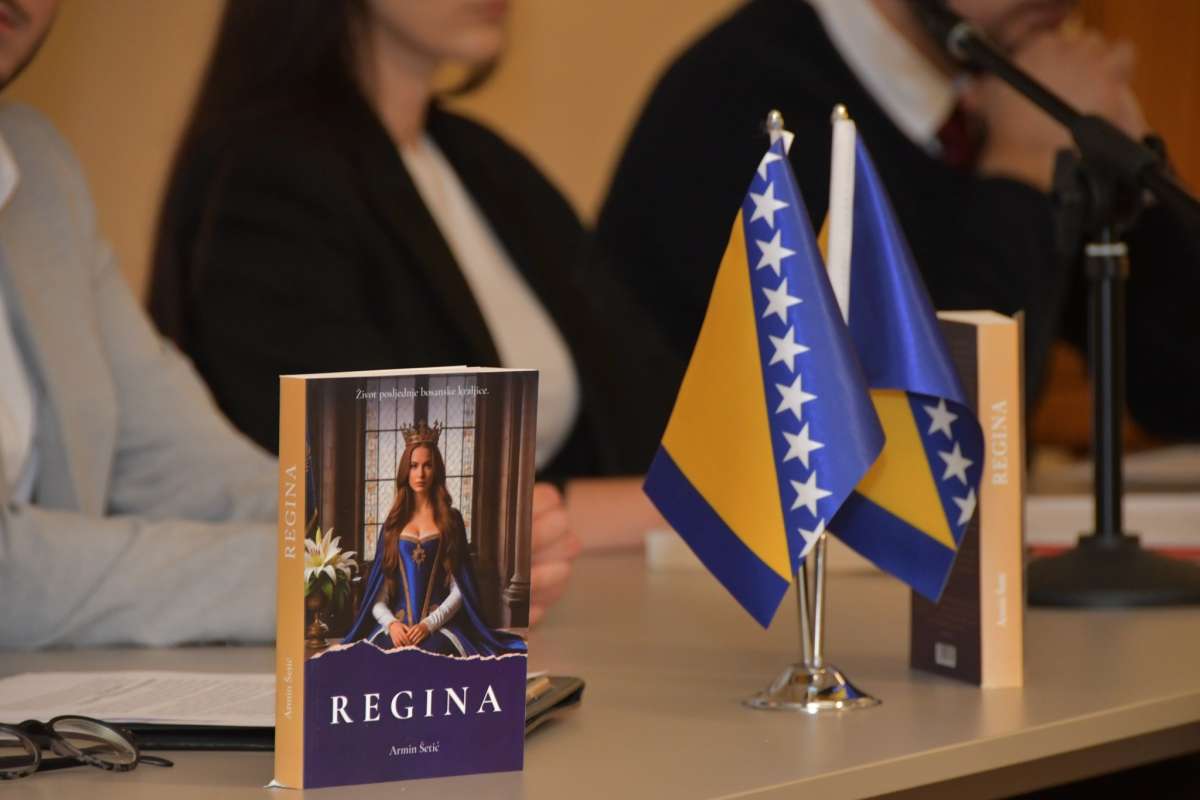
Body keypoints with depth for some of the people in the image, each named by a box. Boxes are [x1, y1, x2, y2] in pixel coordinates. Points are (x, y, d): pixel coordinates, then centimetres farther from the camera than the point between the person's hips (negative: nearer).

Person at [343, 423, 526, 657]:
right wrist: (391, 624, -10)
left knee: (427, 652, -38)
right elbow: (377, 595, 12)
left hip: (440, 626, -2)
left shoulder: (450, 519, 12)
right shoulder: (393, 524, 18)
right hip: (397, 626, 2)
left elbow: (459, 589, 5)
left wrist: (428, 624, -12)